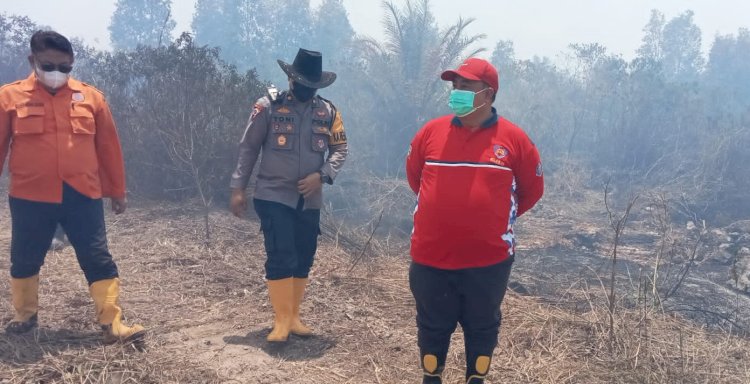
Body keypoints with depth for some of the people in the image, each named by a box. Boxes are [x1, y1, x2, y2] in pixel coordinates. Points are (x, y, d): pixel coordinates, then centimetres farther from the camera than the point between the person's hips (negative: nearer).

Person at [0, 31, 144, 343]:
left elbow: (108, 147, 8)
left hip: (83, 196, 0)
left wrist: (117, 191, 11)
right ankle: (25, 315, 38)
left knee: (99, 260, -1)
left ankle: (112, 324, 4)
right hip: (30, 198, 0)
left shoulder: (90, 97, 2)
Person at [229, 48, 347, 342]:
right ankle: (281, 321, 4)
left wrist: (321, 175, -12)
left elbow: (340, 149, 6)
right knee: (281, 259, -9)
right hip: (273, 196, -4)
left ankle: (294, 317, 22)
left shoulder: (328, 112, 3)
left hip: (309, 200, 4)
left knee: (303, 260, 9)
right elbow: (248, 148, -1)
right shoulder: (268, 106, -5)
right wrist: (238, 188, -4)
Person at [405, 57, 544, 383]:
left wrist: (498, 217, 9)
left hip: (489, 258, -1)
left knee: (482, 327, 17)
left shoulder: (513, 138, -5)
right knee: (432, 325, 17)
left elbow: (532, 189, 7)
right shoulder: (431, 131, 0)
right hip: (430, 256, 2)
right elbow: (414, 175, 16)